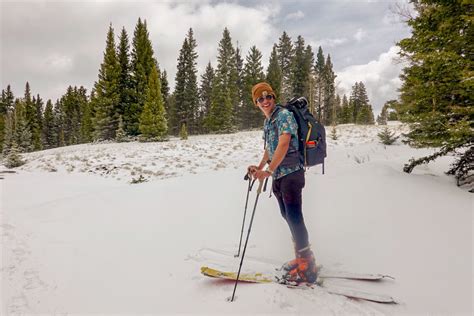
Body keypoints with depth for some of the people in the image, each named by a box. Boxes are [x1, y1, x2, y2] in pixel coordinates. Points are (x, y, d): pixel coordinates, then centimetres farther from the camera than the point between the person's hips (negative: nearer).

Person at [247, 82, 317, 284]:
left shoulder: (284, 115, -10)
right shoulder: (267, 122, 17)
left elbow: (284, 144, -22)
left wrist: (268, 171, -27)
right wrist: (260, 167, 19)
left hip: (291, 172, -9)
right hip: (278, 175, 9)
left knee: (294, 216, -9)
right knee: (287, 216, 13)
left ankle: (307, 267, 1)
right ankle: (302, 258, 26)